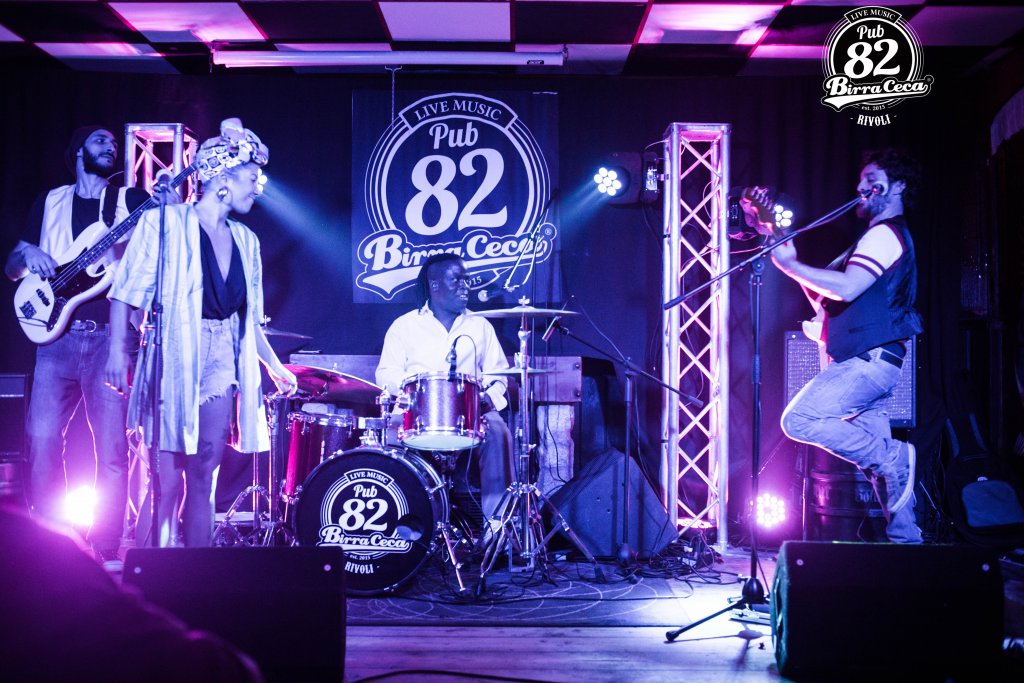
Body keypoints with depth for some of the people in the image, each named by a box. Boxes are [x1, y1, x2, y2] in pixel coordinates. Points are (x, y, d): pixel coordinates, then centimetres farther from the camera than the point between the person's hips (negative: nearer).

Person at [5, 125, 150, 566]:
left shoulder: (130, 200, 10)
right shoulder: (49, 203, 16)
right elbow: (12, 267, 19)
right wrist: (28, 256, -4)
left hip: (111, 337, -2)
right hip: (58, 336, 2)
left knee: (113, 448, -6)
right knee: (42, 439, -4)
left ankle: (105, 552, 2)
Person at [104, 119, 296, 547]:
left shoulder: (246, 241, 14)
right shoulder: (165, 223, -4)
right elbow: (126, 292, -7)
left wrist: (274, 366, 16)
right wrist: (118, 348, -17)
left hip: (222, 365, 5)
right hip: (171, 363, -5)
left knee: (203, 479, 6)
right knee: (168, 481, -5)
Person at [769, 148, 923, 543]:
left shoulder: (885, 234, -7)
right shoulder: (890, 235, 25)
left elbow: (847, 288, -23)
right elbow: (829, 298, 24)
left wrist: (790, 264, -17)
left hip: (869, 360, -10)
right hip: (873, 363, 10)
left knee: (799, 420, -19)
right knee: (877, 454, 9)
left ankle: (892, 457, -13)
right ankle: (906, 541, 11)